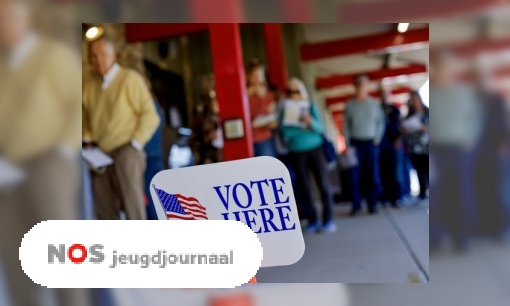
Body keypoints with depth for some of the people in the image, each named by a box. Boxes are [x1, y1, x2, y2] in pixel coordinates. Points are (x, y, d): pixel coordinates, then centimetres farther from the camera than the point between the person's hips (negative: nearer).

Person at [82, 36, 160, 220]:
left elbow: (150, 115, -8)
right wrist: (87, 141, 8)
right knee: (104, 210, 10)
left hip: (125, 153, -5)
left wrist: (134, 144, -11)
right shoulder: (89, 87, 10)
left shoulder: (130, 79, -5)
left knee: (133, 207, -8)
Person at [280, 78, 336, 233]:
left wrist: (310, 121, -27)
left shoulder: (311, 106, -1)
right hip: (297, 153, 1)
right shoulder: (285, 110, -1)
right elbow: (286, 132, -10)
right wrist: (302, 127, -22)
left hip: (315, 149, -1)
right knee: (304, 187, 5)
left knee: (324, 183, -3)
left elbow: (320, 128, -9)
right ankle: (312, 220, 14)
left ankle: (328, 219, 4)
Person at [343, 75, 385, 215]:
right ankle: (356, 205, 5)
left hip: (370, 143, 1)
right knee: (355, 176, -2)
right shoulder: (350, 104, 3)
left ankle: (372, 205, 8)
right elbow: (346, 125, 2)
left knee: (372, 175, 1)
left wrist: (377, 138, -3)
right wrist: (347, 144, -3)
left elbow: (381, 122, 6)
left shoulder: (374, 104, 5)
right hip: (355, 143, 0)